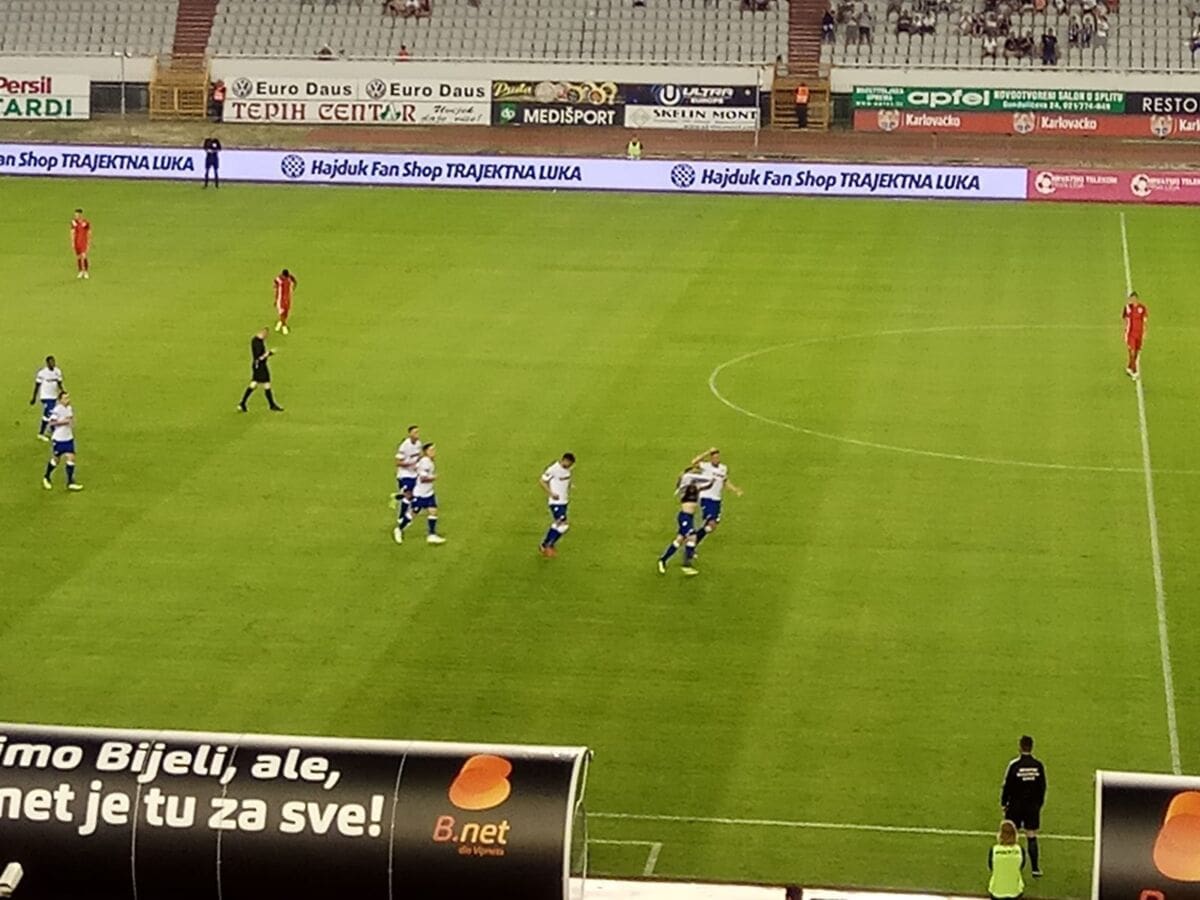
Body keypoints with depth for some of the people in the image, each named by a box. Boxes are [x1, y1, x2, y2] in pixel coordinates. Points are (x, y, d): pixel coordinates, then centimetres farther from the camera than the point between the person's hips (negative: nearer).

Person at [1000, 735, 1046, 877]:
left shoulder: (1014, 765, -14)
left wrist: (1003, 803, 4)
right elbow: (1042, 787, 4)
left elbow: (1007, 786, -9)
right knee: (1032, 837, 8)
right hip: (1033, 806, 3)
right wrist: (1039, 803, 16)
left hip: (1015, 806, -3)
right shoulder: (1038, 765, -3)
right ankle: (1035, 869, 7)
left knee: (1011, 837, 7)